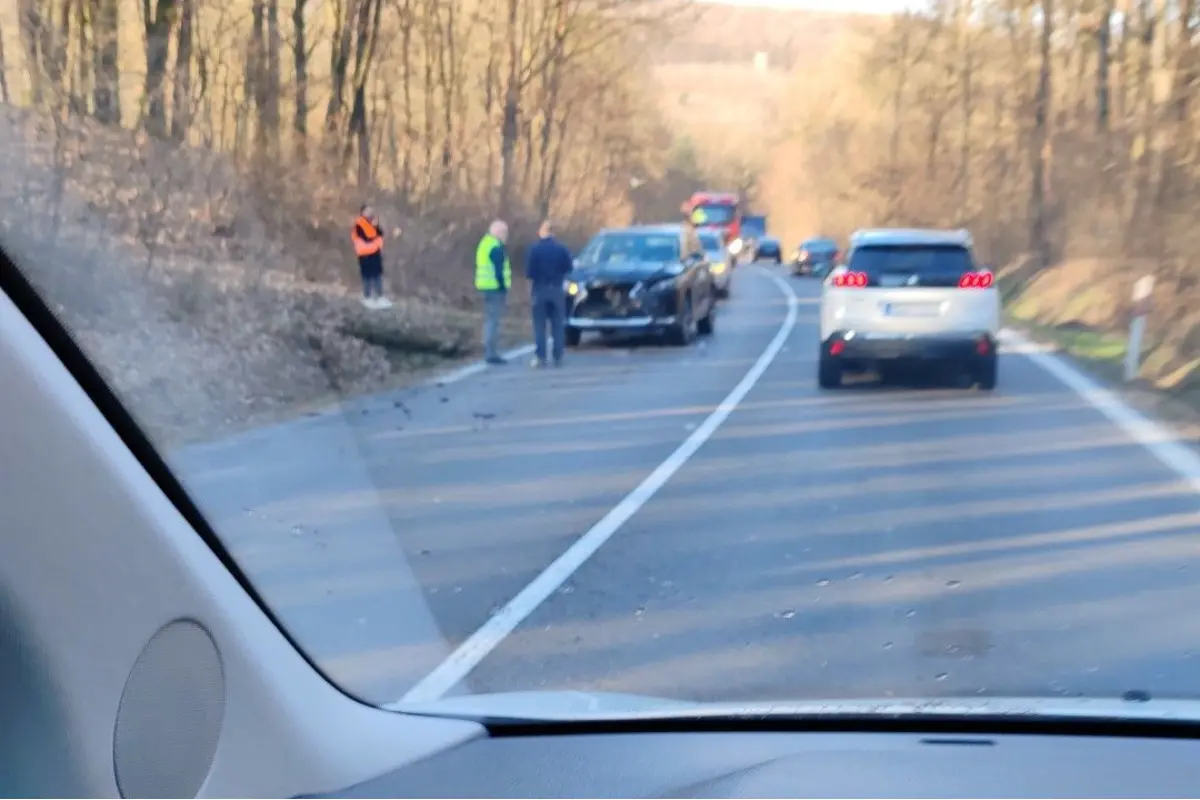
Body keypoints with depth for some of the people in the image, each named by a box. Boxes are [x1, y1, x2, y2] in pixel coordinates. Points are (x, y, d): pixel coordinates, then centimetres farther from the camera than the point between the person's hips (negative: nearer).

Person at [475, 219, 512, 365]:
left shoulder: (485, 243, 17)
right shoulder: (496, 247, -15)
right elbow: (499, 270, -19)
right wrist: (503, 288, -15)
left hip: (486, 287, 10)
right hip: (495, 288, -10)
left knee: (489, 320, 16)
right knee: (494, 320, -8)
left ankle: (489, 351, 20)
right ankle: (491, 353, -8)